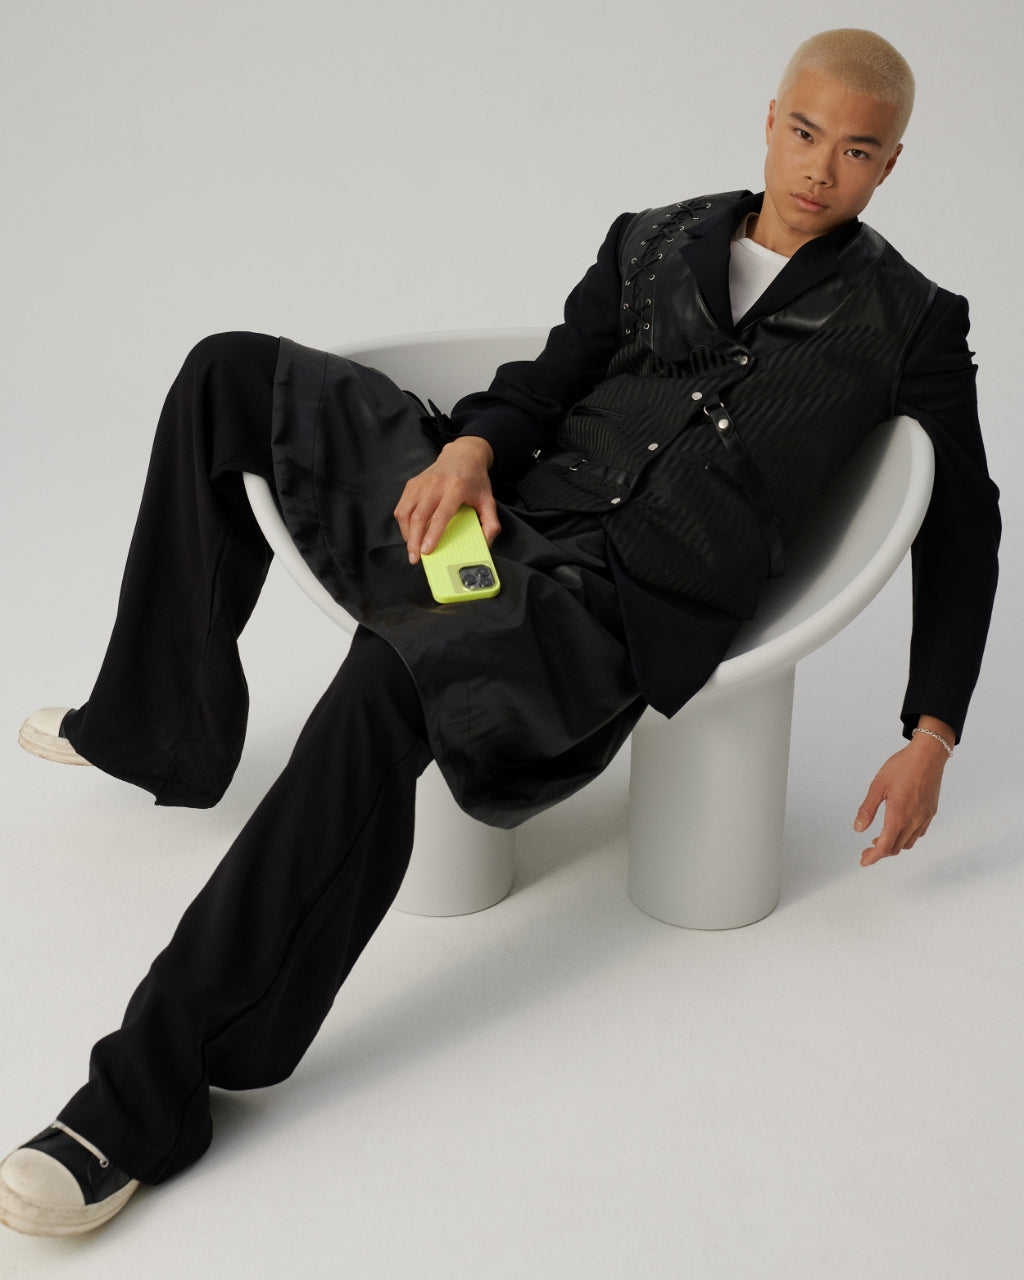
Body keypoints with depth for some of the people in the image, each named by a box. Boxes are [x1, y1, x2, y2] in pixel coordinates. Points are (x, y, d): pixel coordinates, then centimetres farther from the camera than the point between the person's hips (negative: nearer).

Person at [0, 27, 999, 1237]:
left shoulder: (911, 323, 9)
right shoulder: (653, 242, 18)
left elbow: (962, 525, 11)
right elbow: (550, 379, 14)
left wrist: (930, 739, 2)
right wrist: (469, 445, -11)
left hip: (627, 603, -6)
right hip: (513, 515, 6)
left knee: (392, 675, -38)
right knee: (231, 375, 5)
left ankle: (155, 1088, -35)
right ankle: (164, 729, 14)